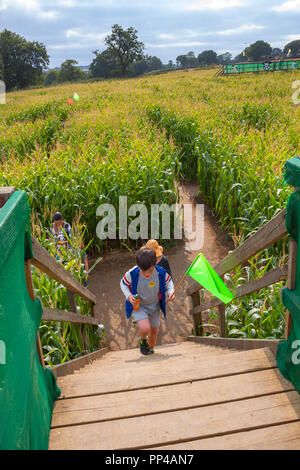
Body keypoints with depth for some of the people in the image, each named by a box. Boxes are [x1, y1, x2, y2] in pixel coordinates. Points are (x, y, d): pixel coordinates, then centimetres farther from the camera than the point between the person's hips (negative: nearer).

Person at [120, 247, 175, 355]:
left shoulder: (161, 273, -24)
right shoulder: (132, 274, -28)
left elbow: (168, 281, -1)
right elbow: (123, 283, -7)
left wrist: (170, 292, -20)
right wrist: (129, 296, -23)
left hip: (154, 306, 3)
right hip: (138, 305, -3)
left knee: (154, 331, 20)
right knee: (145, 328, -25)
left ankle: (151, 349, 52)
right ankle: (142, 340, 13)